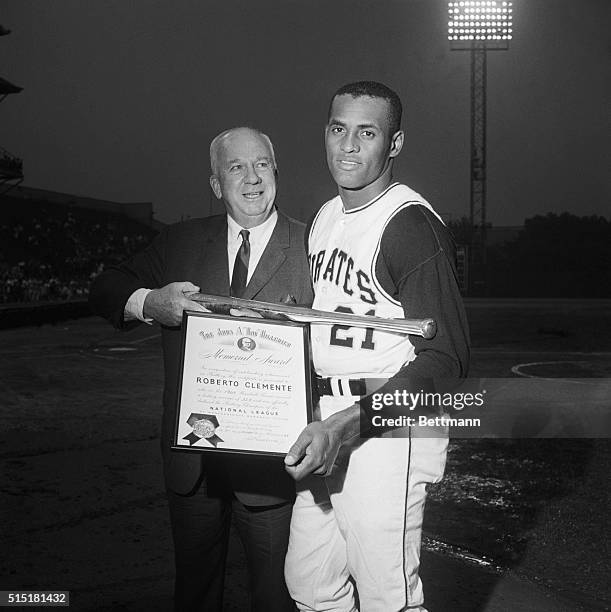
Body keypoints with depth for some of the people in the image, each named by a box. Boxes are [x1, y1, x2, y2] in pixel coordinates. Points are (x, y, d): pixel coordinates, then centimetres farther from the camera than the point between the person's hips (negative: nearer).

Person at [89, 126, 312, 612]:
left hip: (269, 461, -2)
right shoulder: (180, 242, 5)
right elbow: (105, 290, 6)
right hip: (191, 458, 3)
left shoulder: (310, 248, -4)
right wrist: (147, 302, -17)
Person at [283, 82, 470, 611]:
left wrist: (347, 426, -28)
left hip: (387, 429, -8)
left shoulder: (411, 225, -15)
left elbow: (445, 358, -20)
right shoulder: (324, 219, 12)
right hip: (326, 427, 8)